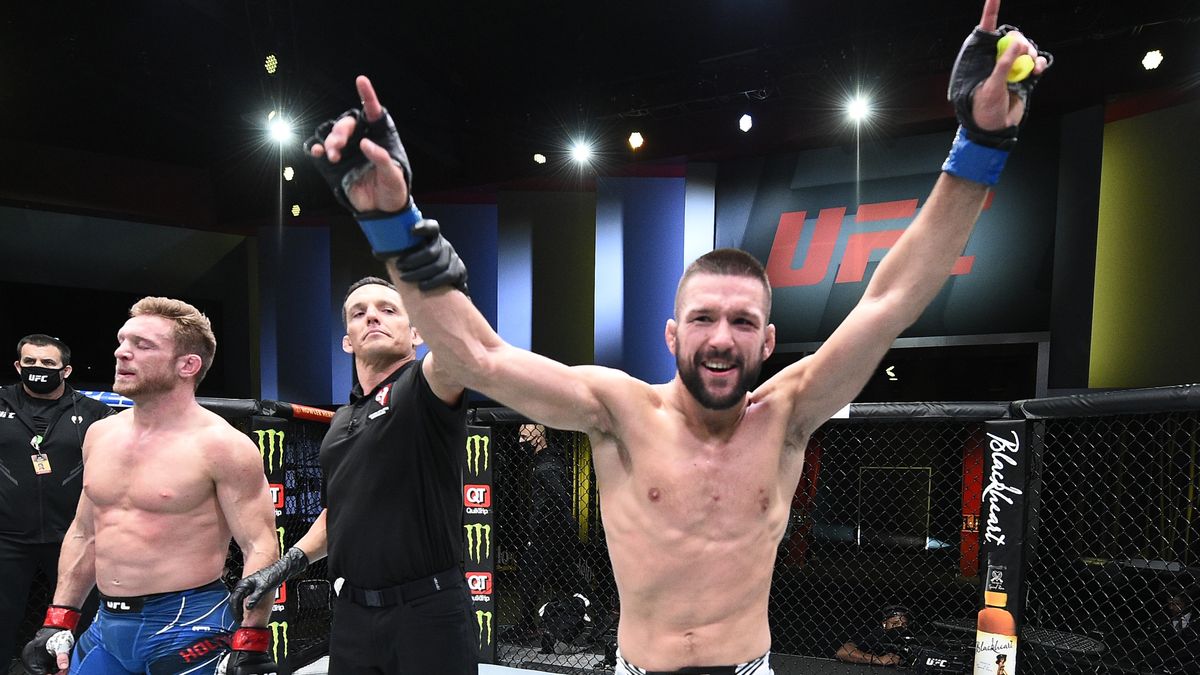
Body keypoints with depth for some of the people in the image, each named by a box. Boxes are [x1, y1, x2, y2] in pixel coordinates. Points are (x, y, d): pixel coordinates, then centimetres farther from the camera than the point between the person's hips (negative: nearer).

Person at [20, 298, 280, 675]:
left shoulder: (221, 445, -15)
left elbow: (260, 547, -16)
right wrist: (59, 622, 14)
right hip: (105, 628, 6)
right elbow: (84, 533, 16)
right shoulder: (100, 435, 6)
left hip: (189, 626, -6)